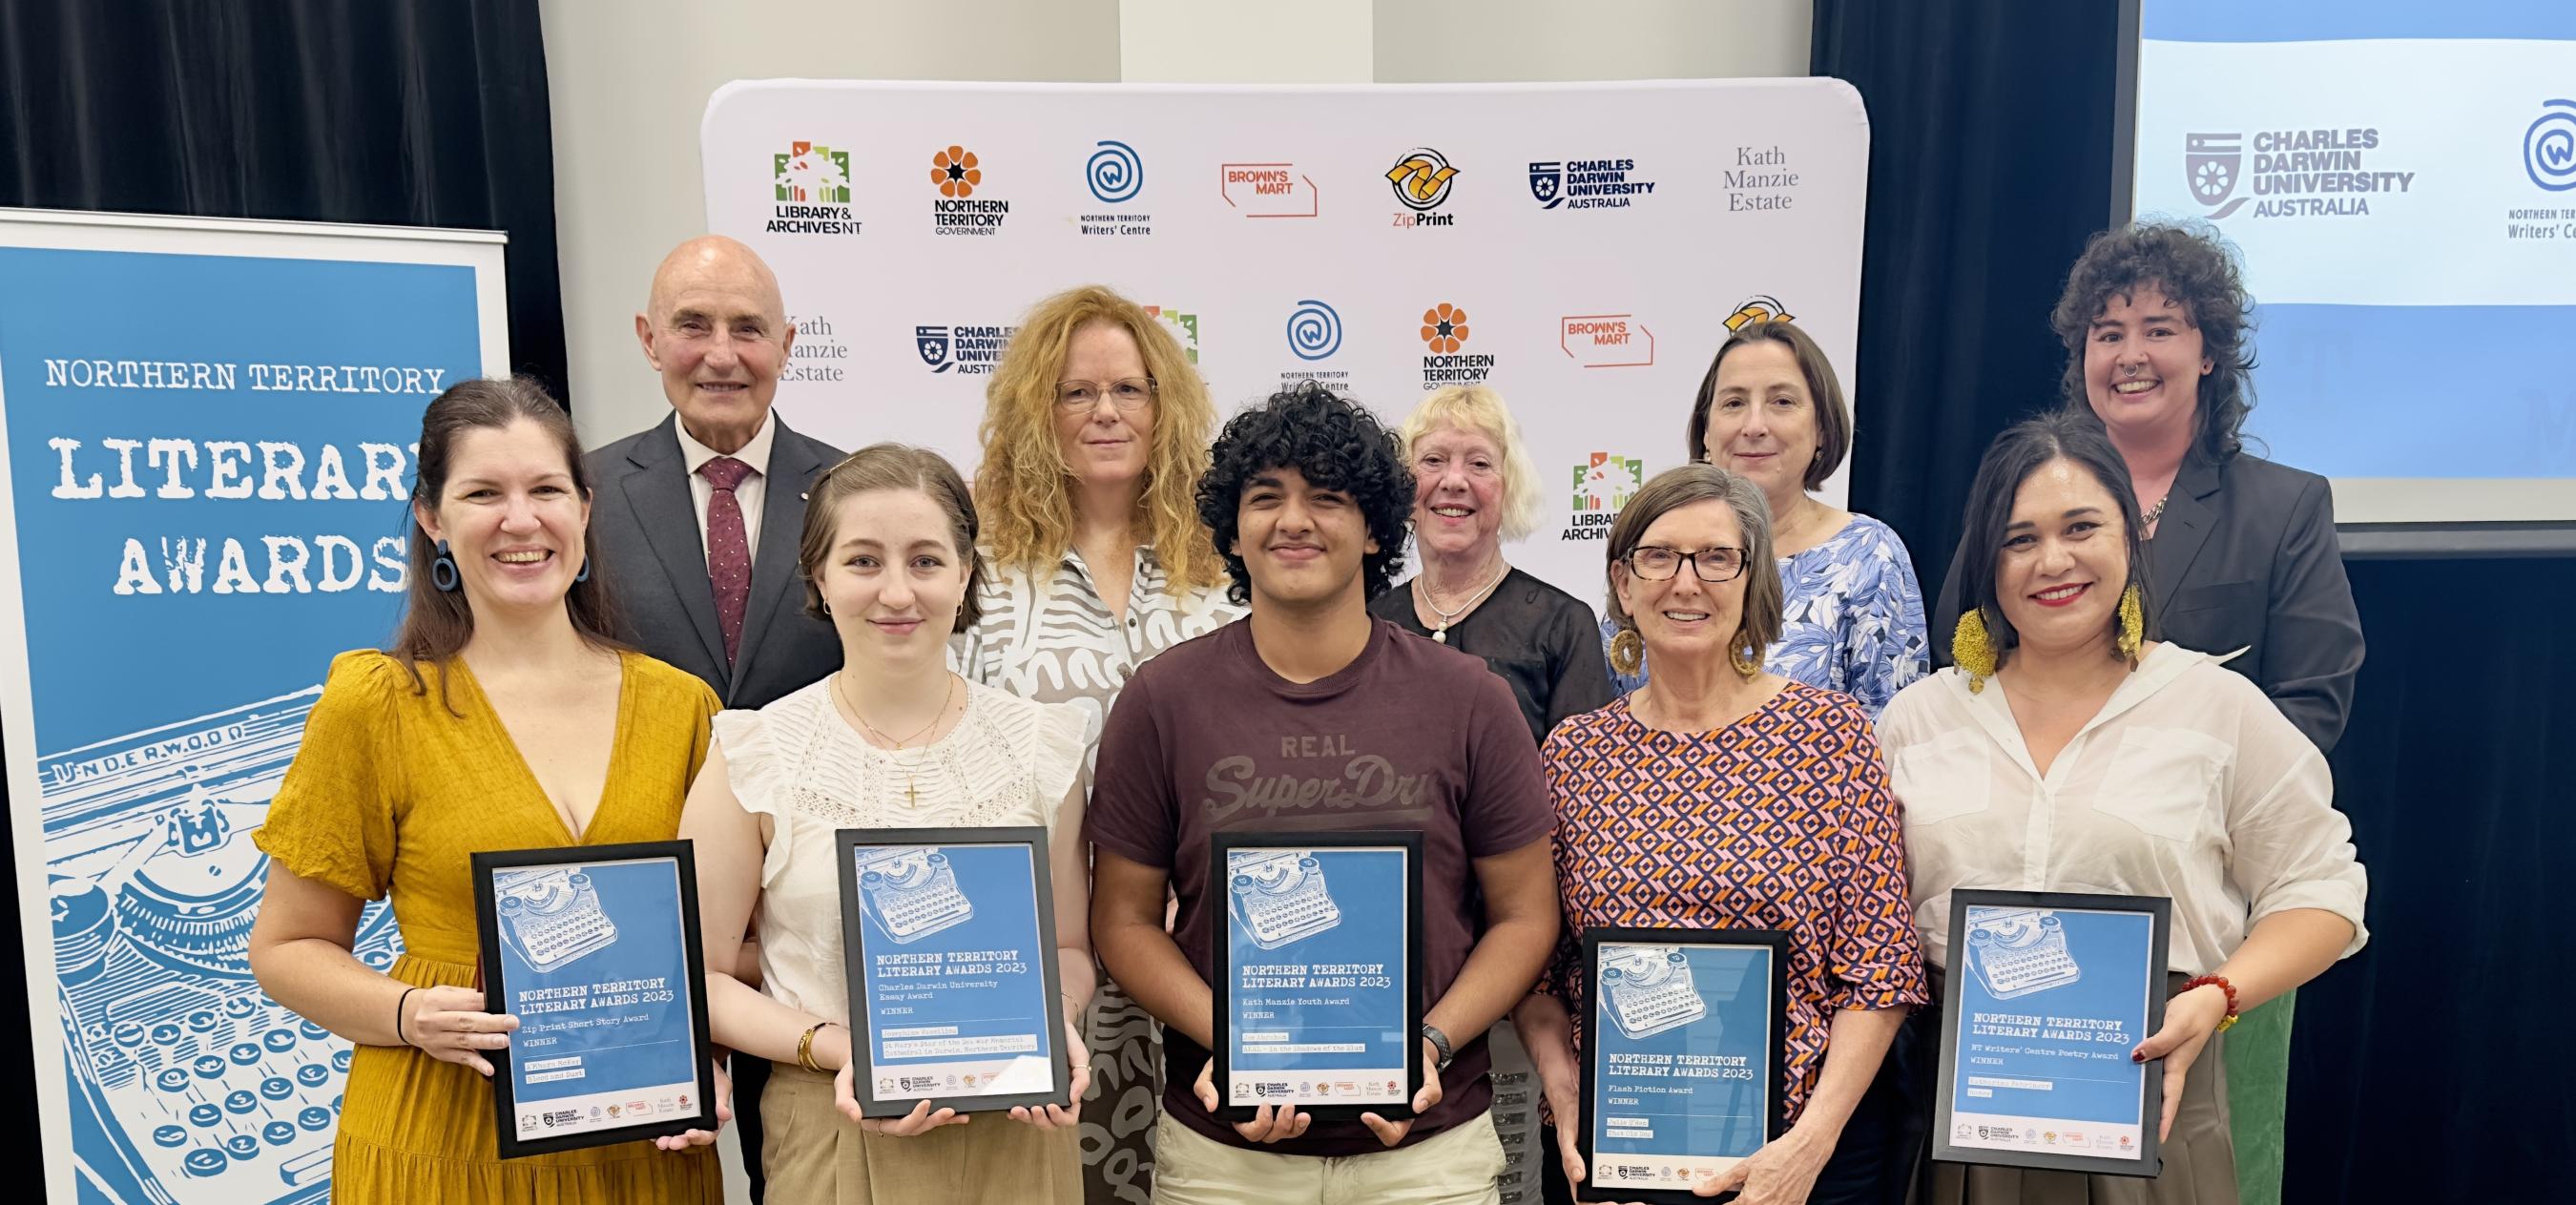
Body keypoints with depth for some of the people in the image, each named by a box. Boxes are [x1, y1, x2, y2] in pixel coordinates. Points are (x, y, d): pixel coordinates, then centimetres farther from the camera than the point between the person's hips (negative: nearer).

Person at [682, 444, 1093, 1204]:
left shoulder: (1041, 744, -1)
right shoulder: (755, 757, -7)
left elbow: (1067, 945, 8)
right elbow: (702, 976, -3)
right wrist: (837, 1048, -16)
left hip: (1017, 1136, 2)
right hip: (834, 1136, -2)